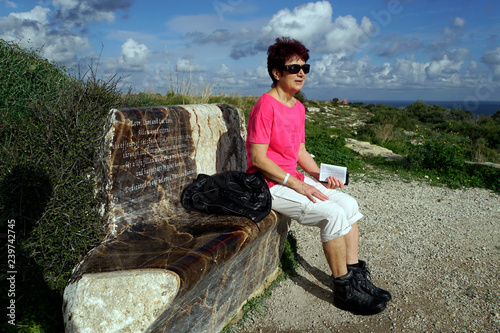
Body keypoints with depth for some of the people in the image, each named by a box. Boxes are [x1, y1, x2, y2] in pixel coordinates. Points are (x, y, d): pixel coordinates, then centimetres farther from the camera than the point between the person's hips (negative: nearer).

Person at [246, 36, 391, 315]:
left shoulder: (298, 107, 11)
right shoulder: (266, 106, -16)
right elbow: (258, 159, -20)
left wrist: (322, 176, 0)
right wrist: (298, 185, -21)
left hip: (293, 177, 9)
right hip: (270, 185, -9)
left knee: (349, 204, 1)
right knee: (333, 214, -20)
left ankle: (355, 274, 11)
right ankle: (344, 290, -3)